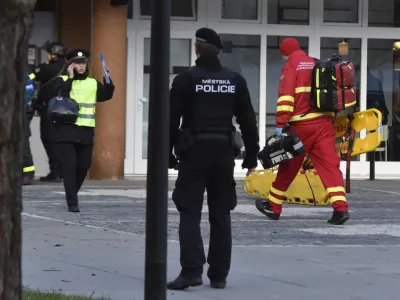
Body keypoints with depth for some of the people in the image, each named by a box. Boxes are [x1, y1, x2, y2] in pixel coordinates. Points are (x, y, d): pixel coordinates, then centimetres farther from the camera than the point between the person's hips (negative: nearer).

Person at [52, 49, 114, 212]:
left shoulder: (93, 83, 14)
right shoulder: (62, 80, 3)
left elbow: (107, 95, 3)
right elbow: (61, 96, -15)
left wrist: (108, 80, -11)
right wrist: (70, 78, -14)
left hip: (86, 132, 4)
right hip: (66, 131, -4)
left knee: (83, 166, 7)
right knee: (69, 166, -8)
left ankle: (72, 194, 30)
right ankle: (72, 202, -6)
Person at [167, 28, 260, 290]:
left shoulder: (186, 79, -5)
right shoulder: (235, 81, 5)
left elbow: (172, 120, -7)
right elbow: (248, 120, 7)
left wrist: (168, 154, 0)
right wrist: (251, 155, 13)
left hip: (194, 151, -3)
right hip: (224, 151, 3)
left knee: (190, 213, -2)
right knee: (221, 215, 10)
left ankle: (192, 270, -14)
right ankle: (219, 275, 10)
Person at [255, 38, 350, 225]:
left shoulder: (291, 67, -2)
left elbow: (286, 97, -13)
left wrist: (280, 124, -16)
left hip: (301, 125, -5)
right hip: (324, 123, 5)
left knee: (289, 167, 8)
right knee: (329, 164, -3)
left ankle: (273, 206, 22)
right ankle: (341, 208, -17)